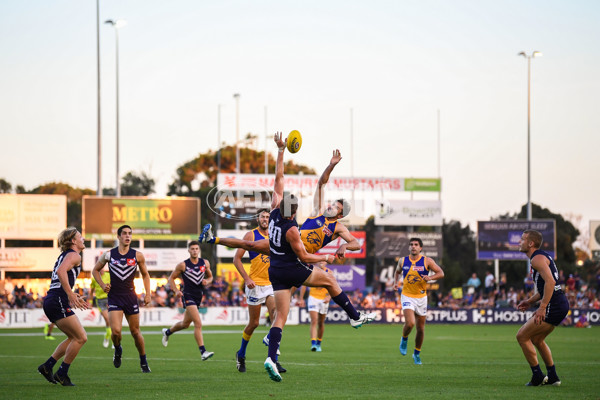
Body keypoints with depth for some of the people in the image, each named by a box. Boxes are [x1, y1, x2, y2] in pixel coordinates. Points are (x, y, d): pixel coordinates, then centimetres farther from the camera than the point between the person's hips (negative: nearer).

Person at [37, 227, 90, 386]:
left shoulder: (64, 255, 24)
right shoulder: (74, 255, -5)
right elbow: (61, 271, -24)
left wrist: (74, 297, 30)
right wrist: (70, 294, -29)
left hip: (50, 301, 10)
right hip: (58, 302, -10)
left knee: (74, 338, 16)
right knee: (81, 338, -7)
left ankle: (47, 366, 14)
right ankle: (62, 374, -3)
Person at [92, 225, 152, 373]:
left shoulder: (137, 256, 2)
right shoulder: (109, 254, 1)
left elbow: (145, 275, 15)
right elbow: (95, 270, 16)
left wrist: (148, 294, 7)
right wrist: (102, 285, 0)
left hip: (130, 296, 1)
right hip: (114, 297, -1)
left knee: (135, 331, 6)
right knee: (116, 331, -16)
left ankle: (143, 361, 24)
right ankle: (117, 350, 17)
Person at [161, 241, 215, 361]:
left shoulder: (205, 263, 5)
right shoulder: (183, 265, -6)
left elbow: (210, 276, 19)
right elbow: (171, 278, 3)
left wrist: (207, 281, -5)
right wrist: (176, 291, -13)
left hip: (198, 296, 6)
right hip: (188, 295, -6)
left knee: (185, 324, 21)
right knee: (198, 323, -20)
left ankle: (167, 332, 50)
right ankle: (203, 352, -24)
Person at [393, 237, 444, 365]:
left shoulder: (427, 261, -4)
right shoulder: (403, 261, 2)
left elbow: (441, 273, -4)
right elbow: (397, 271, 23)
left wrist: (430, 278, -23)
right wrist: (395, 282, 4)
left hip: (421, 297, 1)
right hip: (407, 296, -1)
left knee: (421, 328, 8)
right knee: (410, 323, -22)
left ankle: (417, 354, 26)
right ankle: (404, 339, 10)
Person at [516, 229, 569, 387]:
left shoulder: (537, 259, -13)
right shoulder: (542, 256, 20)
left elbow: (550, 282, -26)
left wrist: (542, 307, -27)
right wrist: (530, 301, 20)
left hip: (554, 307, -10)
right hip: (561, 304, 10)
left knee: (522, 336, -3)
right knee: (536, 339, 22)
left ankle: (538, 377, 1)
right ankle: (552, 377, 23)